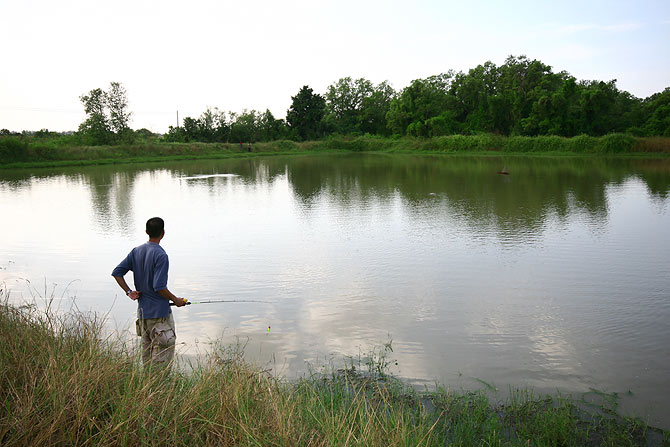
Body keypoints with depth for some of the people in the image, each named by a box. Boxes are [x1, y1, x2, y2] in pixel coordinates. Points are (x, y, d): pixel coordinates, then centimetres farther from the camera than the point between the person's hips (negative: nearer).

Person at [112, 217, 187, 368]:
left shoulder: (136, 251, 5)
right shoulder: (160, 255, -17)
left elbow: (117, 272, 5)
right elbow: (159, 287, -21)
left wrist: (129, 292, 5)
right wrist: (176, 300, -8)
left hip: (142, 311, 8)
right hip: (160, 312, -8)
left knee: (147, 352, 18)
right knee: (163, 355, 1)